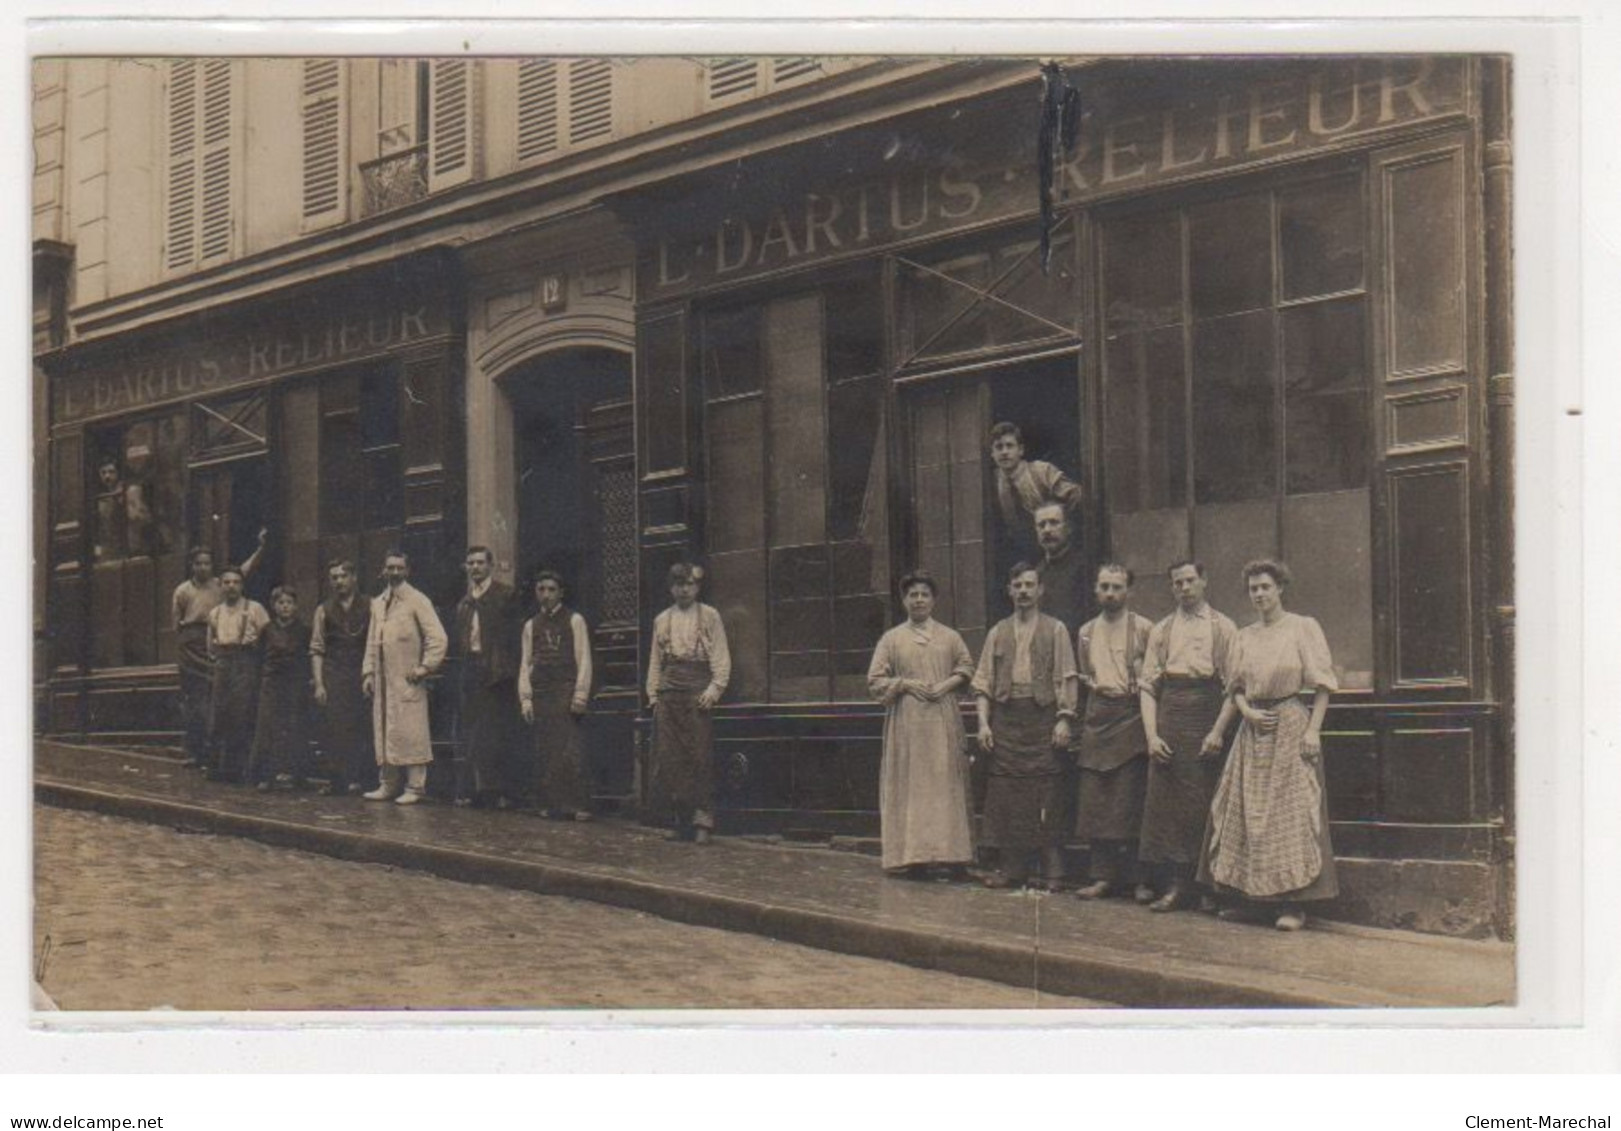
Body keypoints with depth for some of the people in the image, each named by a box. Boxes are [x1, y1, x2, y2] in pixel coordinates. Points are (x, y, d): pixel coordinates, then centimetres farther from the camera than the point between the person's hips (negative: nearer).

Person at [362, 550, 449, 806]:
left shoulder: (418, 601, -4)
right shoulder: (377, 604, 16)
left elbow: (438, 638, -8)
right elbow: (372, 641, 19)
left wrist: (424, 668, -11)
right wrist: (368, 672, 10)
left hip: (407, 680, -6)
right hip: (382, 680, 6)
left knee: (410, 734, -7)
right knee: (383, 734, 8)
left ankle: (414, 788, -3)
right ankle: (388, 785, 16)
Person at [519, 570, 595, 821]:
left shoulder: (574, 621, 5)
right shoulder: (531, 626, 16)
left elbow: (584, 660, 0)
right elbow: (526, 664, 14)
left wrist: (580, 695, -9)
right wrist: (525, 698, 5)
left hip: (567, 692, -4)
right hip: (541, 694, 4)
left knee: (571, 751, -11)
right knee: (544, 752, 2)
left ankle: (578, 805, -9)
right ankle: (551, 804, 7)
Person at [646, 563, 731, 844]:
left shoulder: (710, 617, 8)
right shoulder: (661, 620, 17)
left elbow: (721, 657, 2)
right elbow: (655, 660, 17)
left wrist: (714, 689, -9)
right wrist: (653, 693, 8)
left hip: (698, 693, -3)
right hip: (668, 693, 3)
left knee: (700, 756, -9)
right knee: (669, 758, -2)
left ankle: (702, 821, -9)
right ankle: (680, 820, 3)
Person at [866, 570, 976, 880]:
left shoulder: (949, 637, 11)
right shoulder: (892, 639, 7)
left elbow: (966, 668, 8)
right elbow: (875, 680, 4)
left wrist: (946, 684, -9)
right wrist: (906, 684, -9)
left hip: (943, 720, 1)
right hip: (907, 723, -1)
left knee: (946, 784, -2)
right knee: (911, 785, -4)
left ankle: (951, 854, -1)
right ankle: (914, 857, -5)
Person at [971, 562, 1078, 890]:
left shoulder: (1055, 630, 6)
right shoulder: (998, 633, 14)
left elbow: (1066, 678, 1)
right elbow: (983, 681, 11)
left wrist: (1064, 719, -9)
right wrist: (983, 722, 1)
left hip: (1042, 717, -3)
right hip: (1005, 719, 3)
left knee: (1047, 797, -5)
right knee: (1006, 796, 2)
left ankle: (1053, 871, 0)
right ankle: (1012, 869, 8)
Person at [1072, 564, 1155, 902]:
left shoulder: (1144, 629, -2)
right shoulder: (1086, 632, 14)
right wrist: (1094, 685, 6)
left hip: (1132, 716, -5)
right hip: (1097, 718, 5)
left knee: (1133, 801, -7)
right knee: (1095, 801, 3)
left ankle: (1142, 878, -1)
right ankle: (1102, 876, 9)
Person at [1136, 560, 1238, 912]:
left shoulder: (1223, 629, 7)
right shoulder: (1161, 631, 14)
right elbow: (1147, 685, 9)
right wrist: (1151, 735, -3)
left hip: (1208, 714, -2)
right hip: (1170, 716, 2)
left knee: (1202, 804, -4)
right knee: (1164, 801, -3)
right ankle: (1172, 885, 1)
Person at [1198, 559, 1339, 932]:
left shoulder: (1303, 628, -1)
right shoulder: (1245, 636, 13)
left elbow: (1322, 684, -5)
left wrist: (1313, 730, -14)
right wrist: (1217, 730, 1)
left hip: (1290, 725, -5)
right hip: (1252, 730, 6)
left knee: (1290, 811, -7)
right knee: (1245, 811, 4)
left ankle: (1292, 904, -5)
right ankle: (1248, 897, 12)